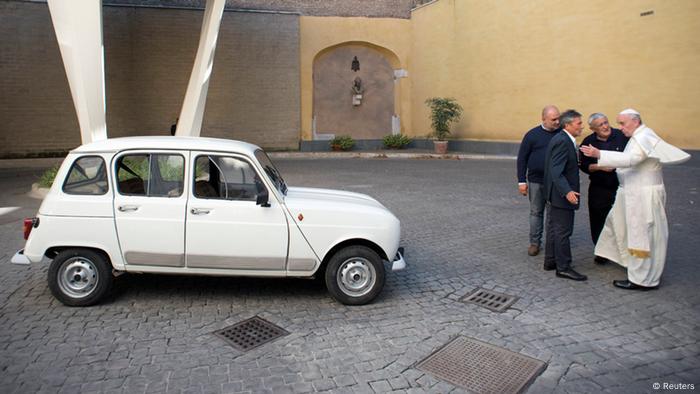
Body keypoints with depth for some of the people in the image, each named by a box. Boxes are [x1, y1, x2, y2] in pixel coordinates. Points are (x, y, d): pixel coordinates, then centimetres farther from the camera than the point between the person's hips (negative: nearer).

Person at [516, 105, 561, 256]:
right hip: (536, 181, -1)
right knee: (536, 212, 8)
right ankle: (534, 242, 18)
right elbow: (522, 158, 0)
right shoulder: (532, 135, -3)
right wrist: (521, 181, -4)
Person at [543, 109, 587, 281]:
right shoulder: (562, 141, -21)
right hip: (561, 194, -11)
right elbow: (556, 171, -28)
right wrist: (567, 191, -34)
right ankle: (563, 267, 9)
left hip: (556, 194, 11)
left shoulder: (563, 139, 10)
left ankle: (550, 261, 29)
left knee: (554, 228, 18)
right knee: (563, 231, -1)